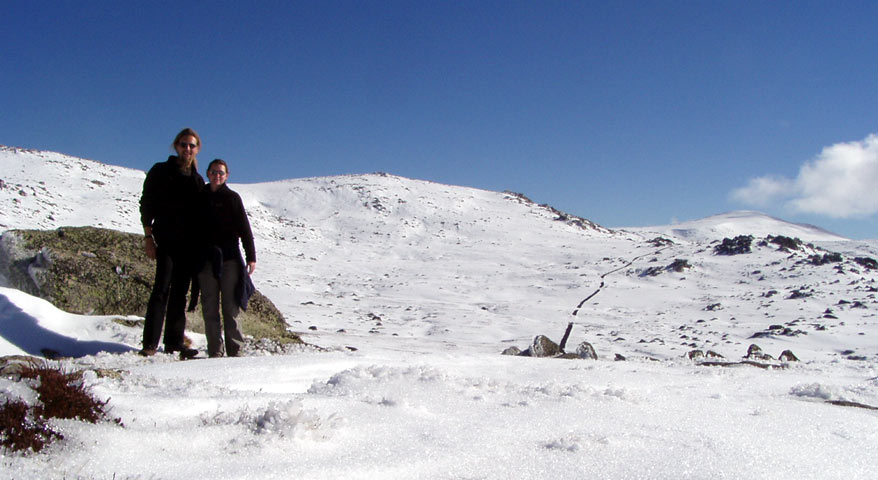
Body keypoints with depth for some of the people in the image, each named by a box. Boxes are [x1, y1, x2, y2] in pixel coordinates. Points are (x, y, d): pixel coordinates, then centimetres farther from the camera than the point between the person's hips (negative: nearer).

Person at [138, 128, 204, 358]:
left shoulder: (197, 180, 15)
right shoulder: (161, 171, 3)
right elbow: (146, 203, -1)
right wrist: (148, 236, -8)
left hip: (188, 244, 4)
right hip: (166, 240, -4)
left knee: (180, 293, 5)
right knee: (162, 289, -12)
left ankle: (174, 342, 10)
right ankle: (150, 343, -12)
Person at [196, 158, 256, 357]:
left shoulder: (232, 198, 6)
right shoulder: (200, 198, 12)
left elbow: (244, 228, 3)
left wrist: (251, 257, -3)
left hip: (229, 258, -2)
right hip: (206, 259, 2)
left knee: (230, 306, -3)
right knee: (210, 308, 1)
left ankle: (234, 350, 1)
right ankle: (214, 351, 5)